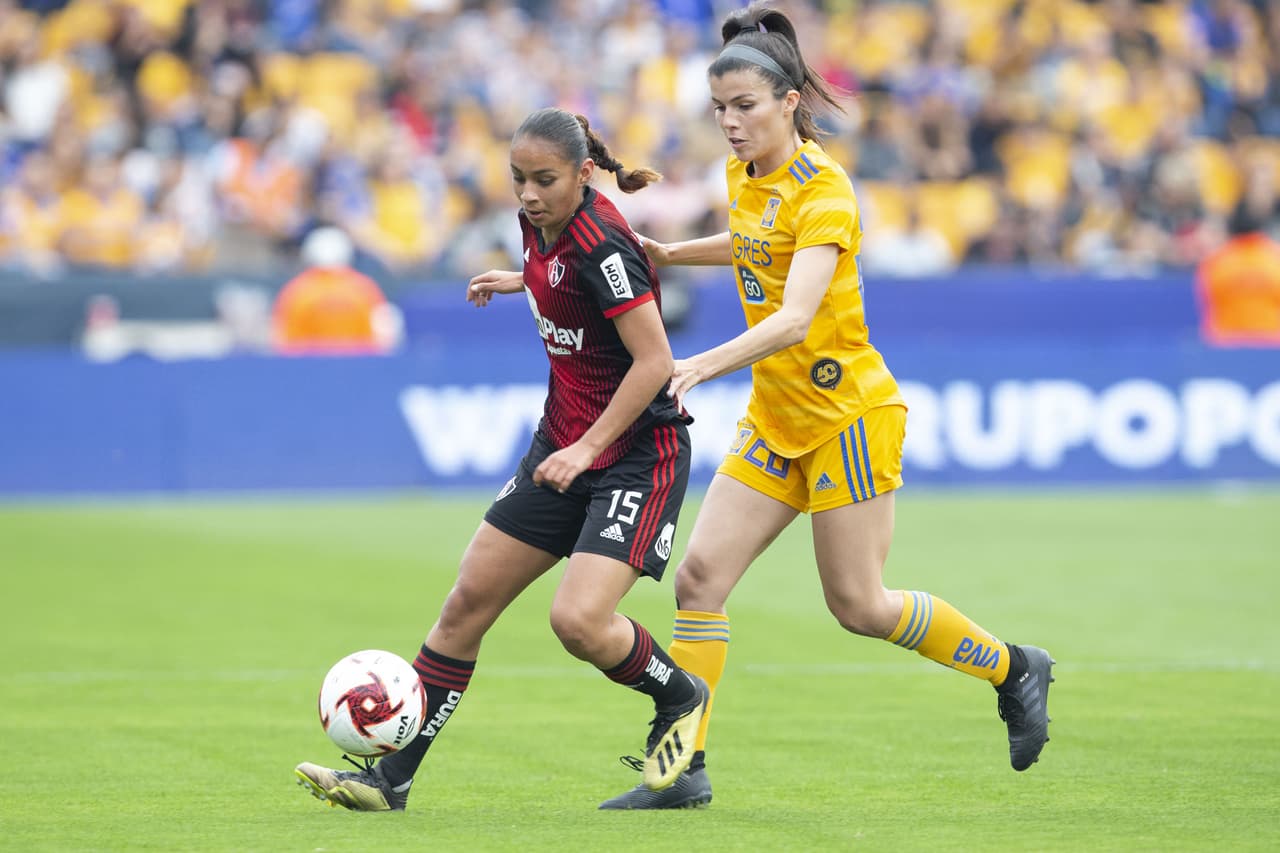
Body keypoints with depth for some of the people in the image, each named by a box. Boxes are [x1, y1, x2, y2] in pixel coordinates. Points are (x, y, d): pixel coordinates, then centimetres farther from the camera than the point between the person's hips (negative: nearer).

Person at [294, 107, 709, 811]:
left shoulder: (601, 244, -23)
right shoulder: (544, 225, 2)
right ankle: (391, 778, 10)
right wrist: (519, 280, 30)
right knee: (468, 602, 5)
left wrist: (587, 448, -24)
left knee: (578, 621, -22)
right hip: (565, 442, 9)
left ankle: (679, 697, 9)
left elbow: (654, 361, -24)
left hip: (637, 453, -9)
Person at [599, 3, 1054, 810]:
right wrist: (673, 253, 16)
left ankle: (1015, 668, 20)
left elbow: (795, 318, -35)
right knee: (700, 575, -4)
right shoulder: (746, 176, 4)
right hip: (776, 417, 8)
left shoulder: (822, 189, -21)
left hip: (847, 412, -8)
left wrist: (709, 364, -48)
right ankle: (683, 769, -1)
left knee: (858, 604, -1)